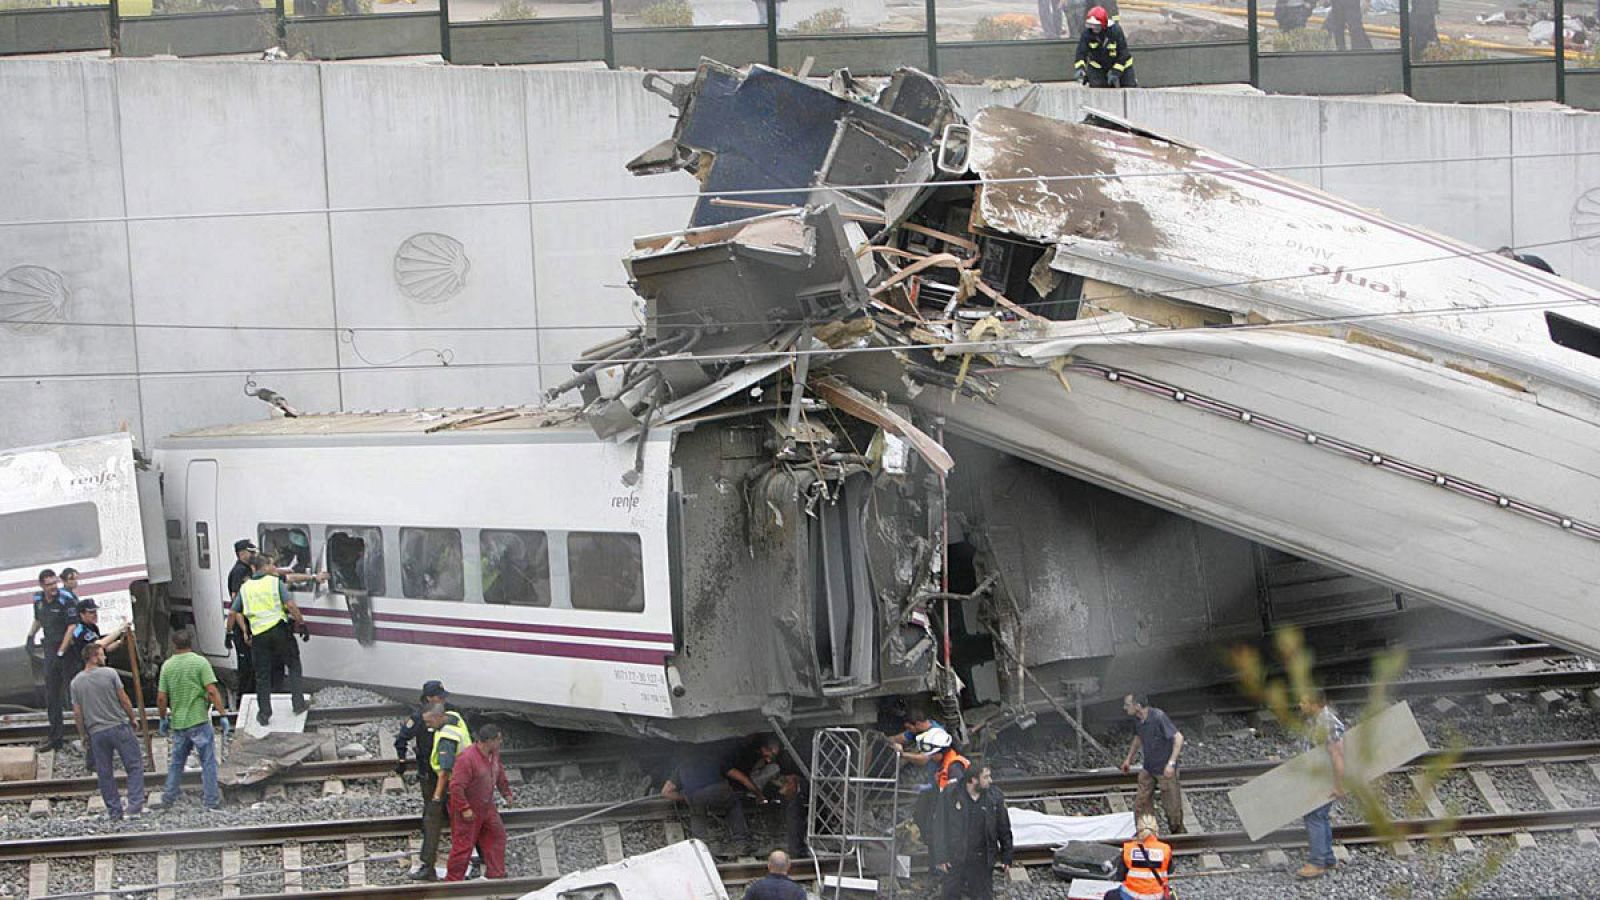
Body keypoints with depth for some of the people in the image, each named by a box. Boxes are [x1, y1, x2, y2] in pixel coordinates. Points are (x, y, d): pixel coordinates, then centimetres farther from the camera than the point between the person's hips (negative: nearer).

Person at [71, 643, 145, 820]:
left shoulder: (76, 682, 3)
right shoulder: (110, 674, -7)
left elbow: (77, 712, 4)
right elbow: (124, 700, -4)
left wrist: (83, 736, 13)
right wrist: (132, 719, 10)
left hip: (96, 732, 3)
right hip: (119, 726, -3)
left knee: (105, 773, 10)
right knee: (134, 766, 3)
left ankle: (114, 812, 12)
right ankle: (135, 807, -5)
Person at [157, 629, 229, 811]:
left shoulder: (167, 666, 3)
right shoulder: (200, 662, -7)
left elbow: (161, 698, 3)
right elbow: (212, 691, -14)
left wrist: (163, 719, 17)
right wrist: (223, 715, -10)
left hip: (177, 722, 4)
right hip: (199, 720, -4)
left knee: (176, 761, 17)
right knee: (208, 761, 3)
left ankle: (169, 797, 22)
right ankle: (211, 799, 3)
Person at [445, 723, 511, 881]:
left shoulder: (494, 753, -1)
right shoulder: (467, 758, -29)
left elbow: (499, 773, 19)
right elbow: (456, 786, -29)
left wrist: (506, 792, 23)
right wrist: (464, 809, -27)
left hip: (486, 807, 9)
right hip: (467, 810, -9)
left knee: (497, 835, 13)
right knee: (463, 844, -2)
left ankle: (496, 874, 23)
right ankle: (453, 880, 11)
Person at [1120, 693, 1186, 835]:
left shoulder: (1158, 717, -26)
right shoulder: (1137, 720, -3)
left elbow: (1178, 738, -25)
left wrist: (1171, 763, -29)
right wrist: (1129, 758, 20)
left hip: (1165, 769, -7)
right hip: (1148, 768, 7)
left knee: (1172, 804, 5)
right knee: (1141, 802, 8)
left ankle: (1177, 833, 24)